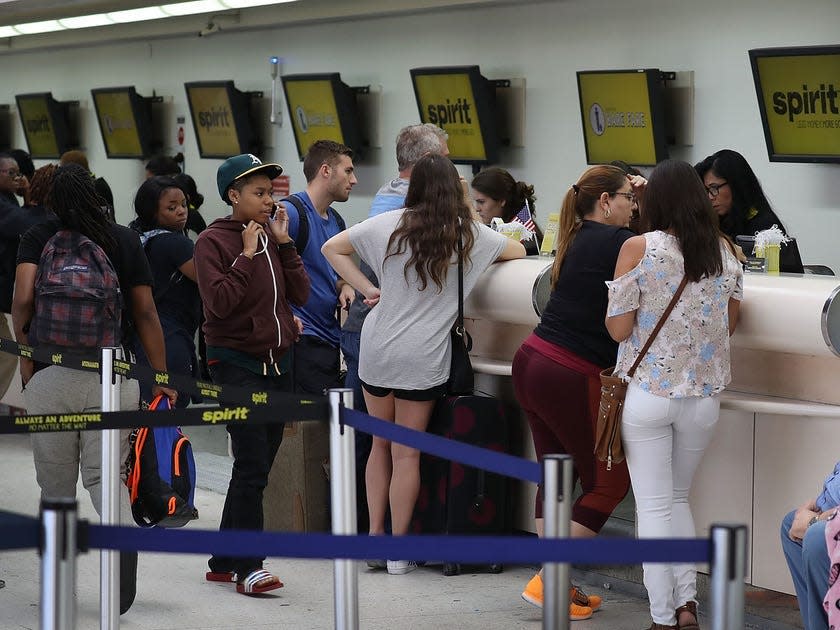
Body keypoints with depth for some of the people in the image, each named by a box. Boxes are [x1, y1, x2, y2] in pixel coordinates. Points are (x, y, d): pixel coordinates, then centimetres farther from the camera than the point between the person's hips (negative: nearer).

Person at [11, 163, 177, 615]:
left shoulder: (38, 238, 3)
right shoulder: (125, 241, 7)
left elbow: (23, 300, -10)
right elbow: (145, 314, 4)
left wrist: (27, 363, 2)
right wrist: (162, 378, 8)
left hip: (52, 374, 0)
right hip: (112, 374, 1)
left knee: (56, 484, 10)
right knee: (103, 473, 4)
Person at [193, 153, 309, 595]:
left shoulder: (271, 238, 11)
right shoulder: (213, 241, -8)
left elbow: (300, 294, 5)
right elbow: (220, 303, -18)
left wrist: (284, 243, -2)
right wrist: (248, 255, -17)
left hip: (277, 362, 7)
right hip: (237, 363, -7)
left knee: (257, 466, 10)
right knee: (252, 467, -11)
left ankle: (223, 562, 19)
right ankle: (247, 567, -6)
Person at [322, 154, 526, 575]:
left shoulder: (388, 225, 1)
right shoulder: (467, 234, -1)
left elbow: (332, 248, 4)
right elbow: (518, 252, 16)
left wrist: (367, 289, 5)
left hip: (377, 349, 2)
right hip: (422, 358, -2)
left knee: (380, 444, 16)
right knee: (406, 453, 3)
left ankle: (374, 536, 19)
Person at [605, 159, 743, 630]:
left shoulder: (638, 249, -10)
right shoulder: (726, 251, 1)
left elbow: (619, 328, -9)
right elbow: (731, 324, 11)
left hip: (648, 392, -3)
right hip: (704, 394, 3)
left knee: (654, 504, 6)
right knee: (678, 498, 20)